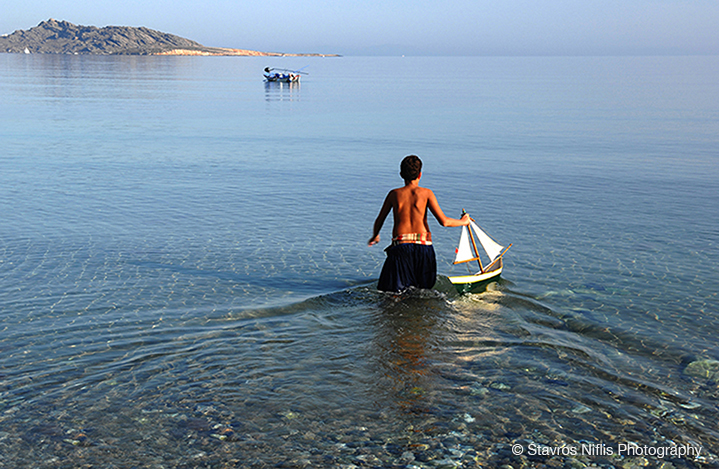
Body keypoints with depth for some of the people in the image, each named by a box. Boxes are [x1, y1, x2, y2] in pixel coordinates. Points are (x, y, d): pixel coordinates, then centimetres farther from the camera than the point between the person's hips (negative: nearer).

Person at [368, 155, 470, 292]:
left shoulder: (394, 194, 10)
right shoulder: (426, 193, 6)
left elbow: (379, 221, 18)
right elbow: (444, 221, 0)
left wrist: (375, 236, 40)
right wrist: (463, 222, 18)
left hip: (400, 245, 0)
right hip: (423, 245, 0)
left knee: (390, 293, -1)